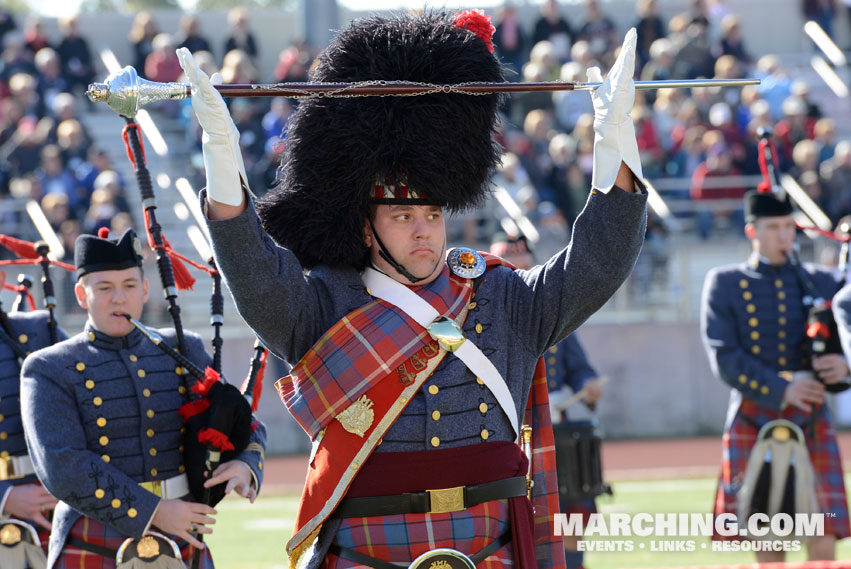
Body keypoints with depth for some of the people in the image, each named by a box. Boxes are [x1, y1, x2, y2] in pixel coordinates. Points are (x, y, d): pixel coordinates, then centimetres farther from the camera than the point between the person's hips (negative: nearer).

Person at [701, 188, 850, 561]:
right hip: (753, 424, -1)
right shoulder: (723, 285, 4)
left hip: (811, 421, 1)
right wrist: (781, 389, -17)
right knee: (768, 546, 3)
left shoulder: (819, 282, 10)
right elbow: (724, 359, -6)